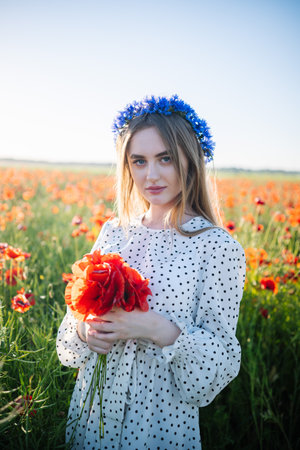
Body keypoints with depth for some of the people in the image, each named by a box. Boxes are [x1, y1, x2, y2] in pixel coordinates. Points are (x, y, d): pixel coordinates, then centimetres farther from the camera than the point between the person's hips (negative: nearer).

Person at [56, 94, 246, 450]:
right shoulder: (113, 232, -1)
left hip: (161, 418, -4)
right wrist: (84, 329, -12)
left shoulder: (218, 247, -14)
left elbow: (221, 360, -12)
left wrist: (160, 330, -27)